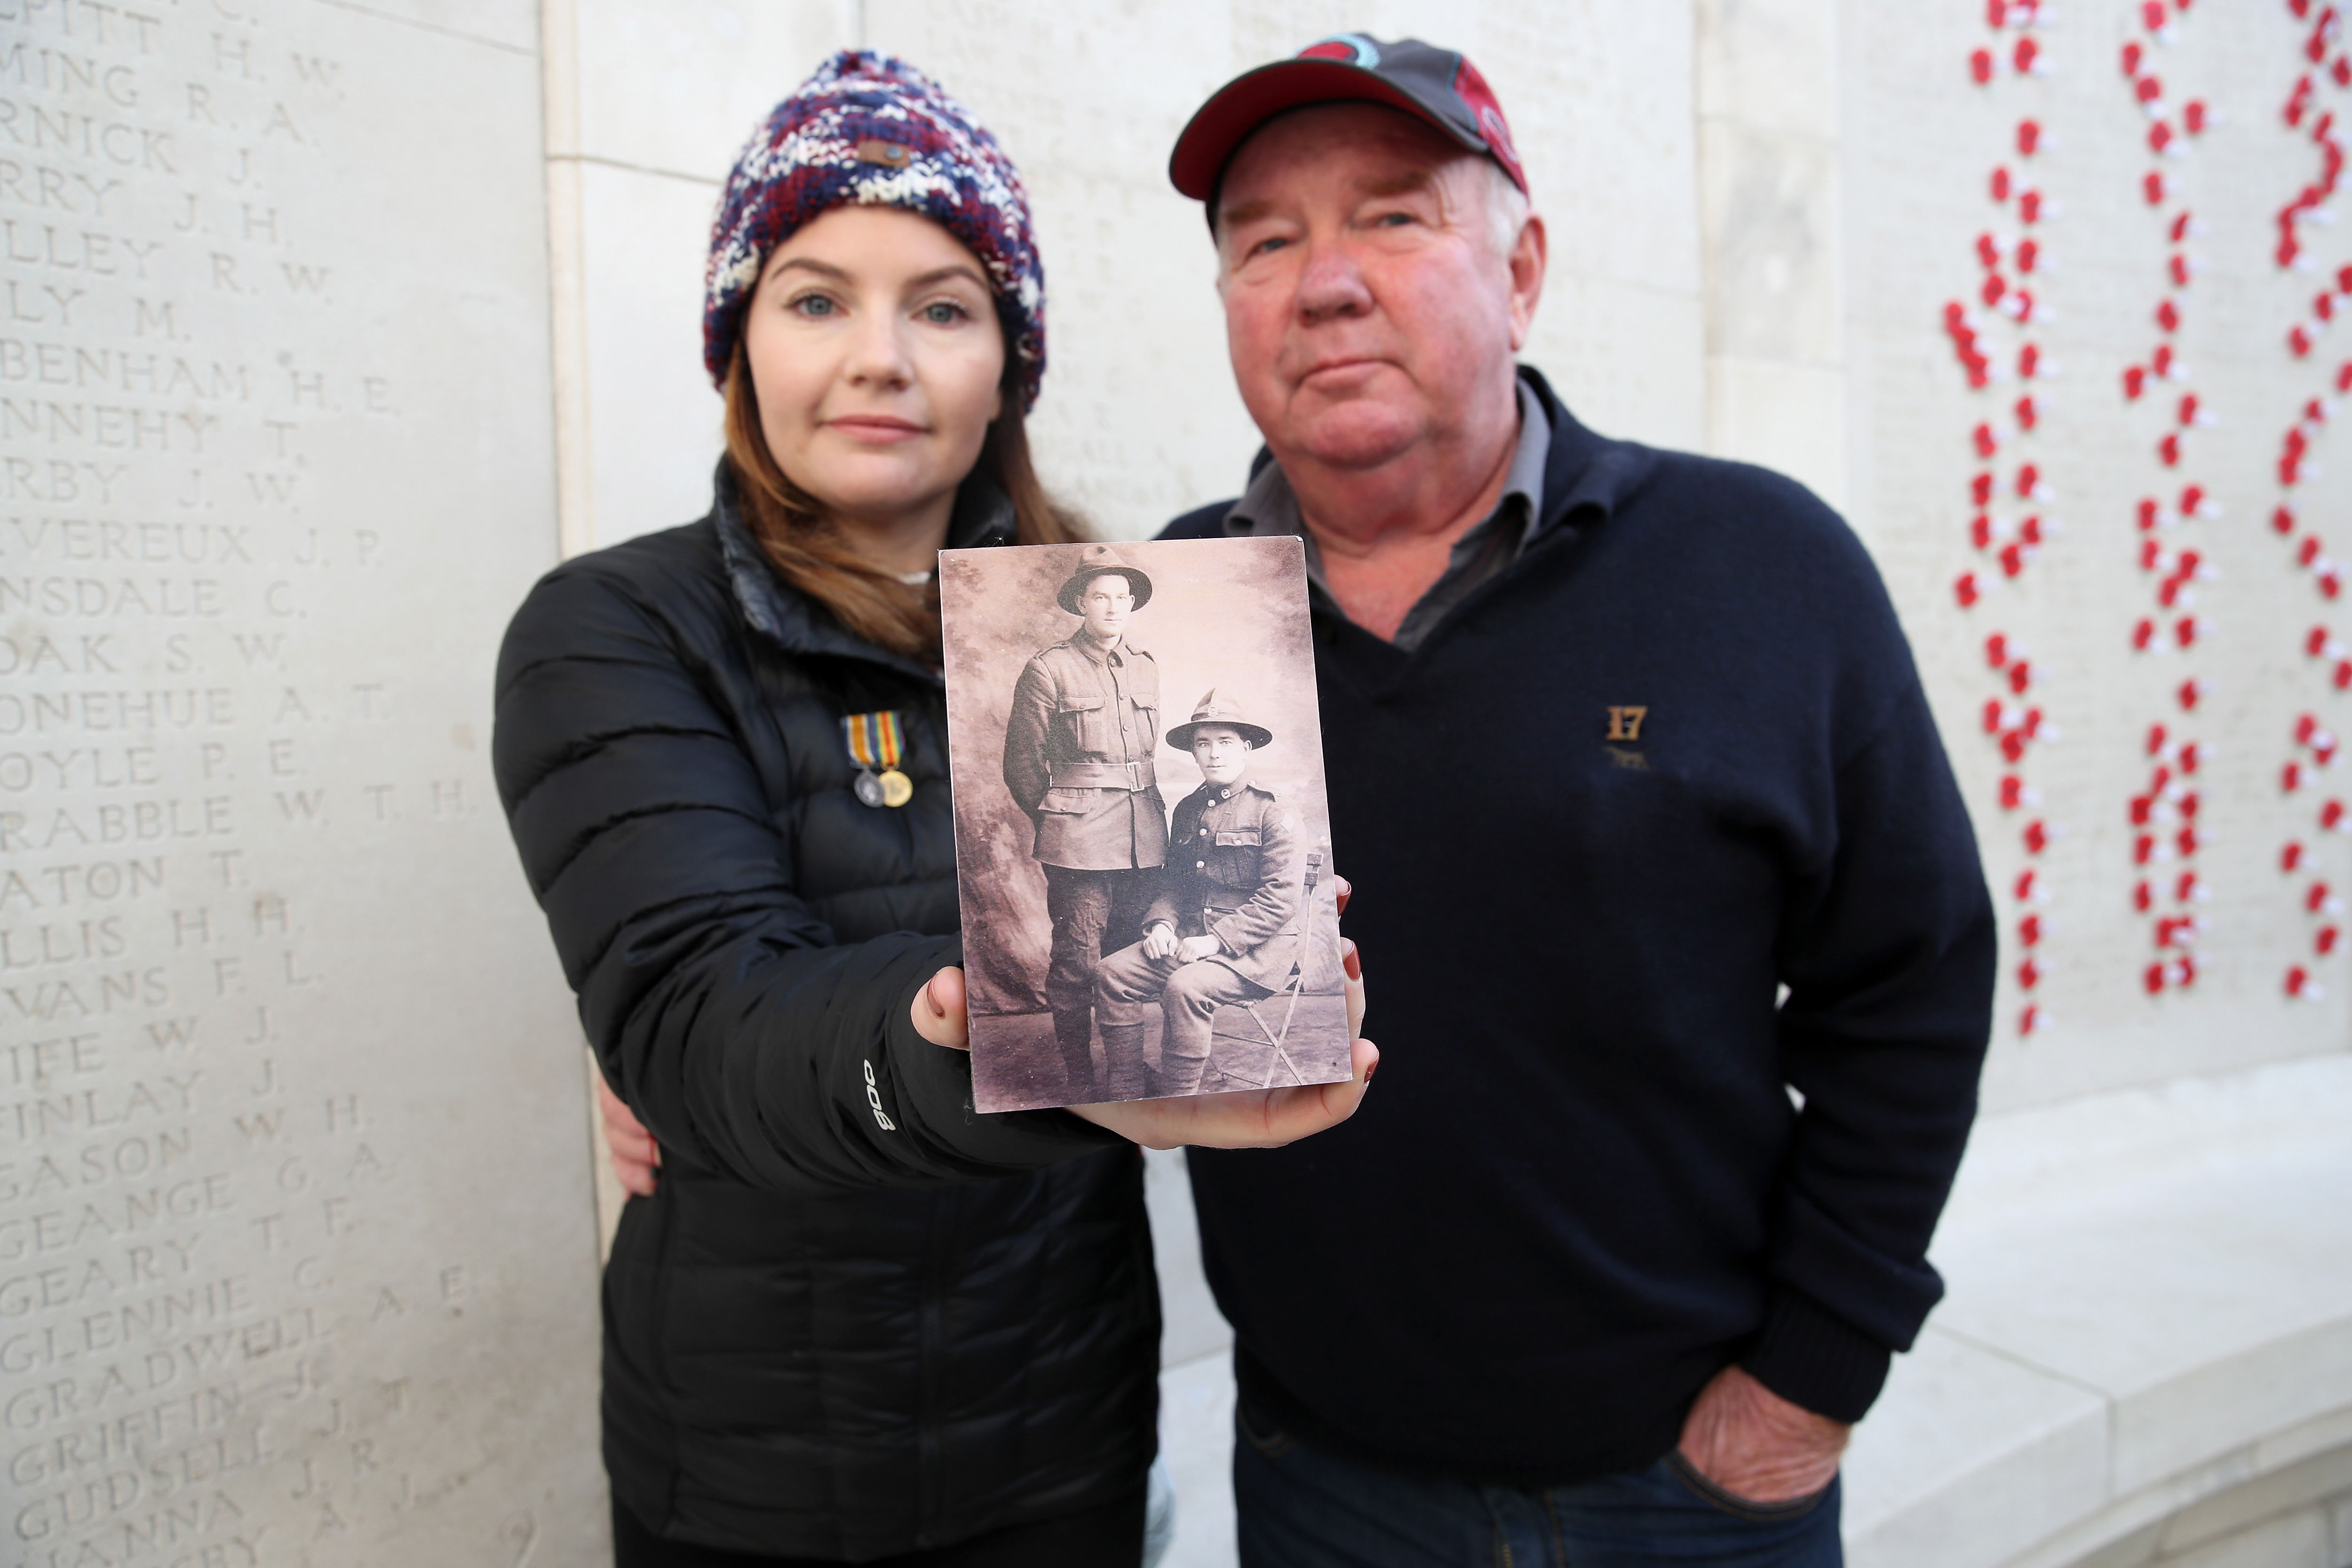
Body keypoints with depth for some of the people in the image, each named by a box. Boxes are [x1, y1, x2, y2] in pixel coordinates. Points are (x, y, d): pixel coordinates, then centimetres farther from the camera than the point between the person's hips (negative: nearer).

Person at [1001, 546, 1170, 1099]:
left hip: (1144, 839, 5)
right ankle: (1078, 1081, 11)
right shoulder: (1048, 669, -3)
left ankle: (1125, 1077, 19)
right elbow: (1023, 763, 2)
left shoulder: (1146, 669, 13)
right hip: (1078, 844, -5)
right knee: (1078, 963, -1)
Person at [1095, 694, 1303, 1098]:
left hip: (1256, 946, -6)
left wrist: (1216, 941, -19)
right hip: (1190, 936, 7)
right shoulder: (1187, 810, 14)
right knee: (1113, 973, -13)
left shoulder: (1270, 813, -7)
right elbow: (1172, 882, 20)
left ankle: (1175, 1096, -18)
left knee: (1185, 987, -32)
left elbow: (1279, 899, -13)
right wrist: (1161, 922, -2)